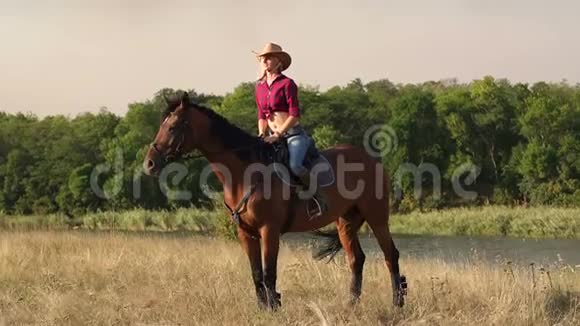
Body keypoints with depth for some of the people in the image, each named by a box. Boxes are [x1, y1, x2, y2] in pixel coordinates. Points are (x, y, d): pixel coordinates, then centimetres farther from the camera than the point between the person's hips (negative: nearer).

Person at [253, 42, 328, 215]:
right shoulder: (260, 86, 11)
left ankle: (320, 198, -14)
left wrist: (278, 134, -19)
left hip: (293, 133, -7)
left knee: (295, 165, -30)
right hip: (274, 137, 7)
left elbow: (295, 114, -14)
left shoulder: (287, 84, -8)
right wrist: (261, 135, 1)